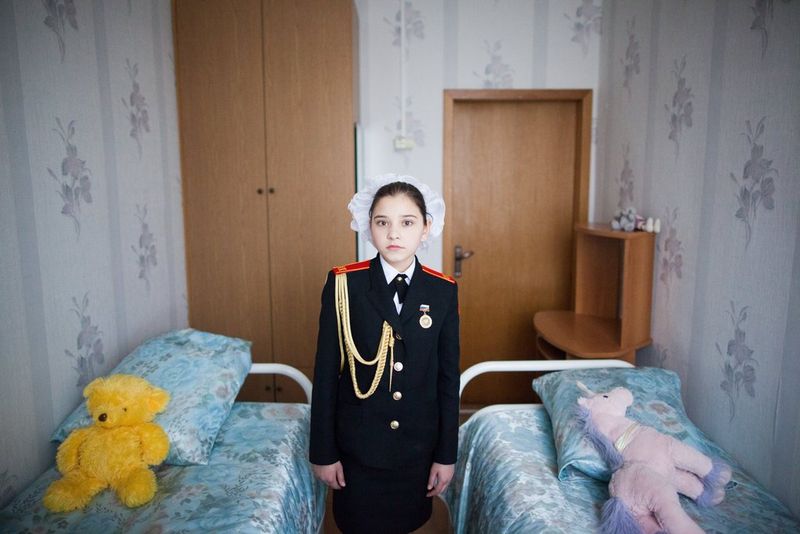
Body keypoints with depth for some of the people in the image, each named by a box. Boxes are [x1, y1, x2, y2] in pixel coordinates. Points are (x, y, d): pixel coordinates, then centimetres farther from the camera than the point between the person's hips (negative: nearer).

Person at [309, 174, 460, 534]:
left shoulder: (443, 291, -5)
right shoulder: (343, 285, -10)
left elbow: (448, 378, -1)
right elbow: (326, 373, -7)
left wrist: (446, 454, 1)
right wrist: (323, 451, -4)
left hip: (418, 446, 2)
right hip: (358, 447, -1)